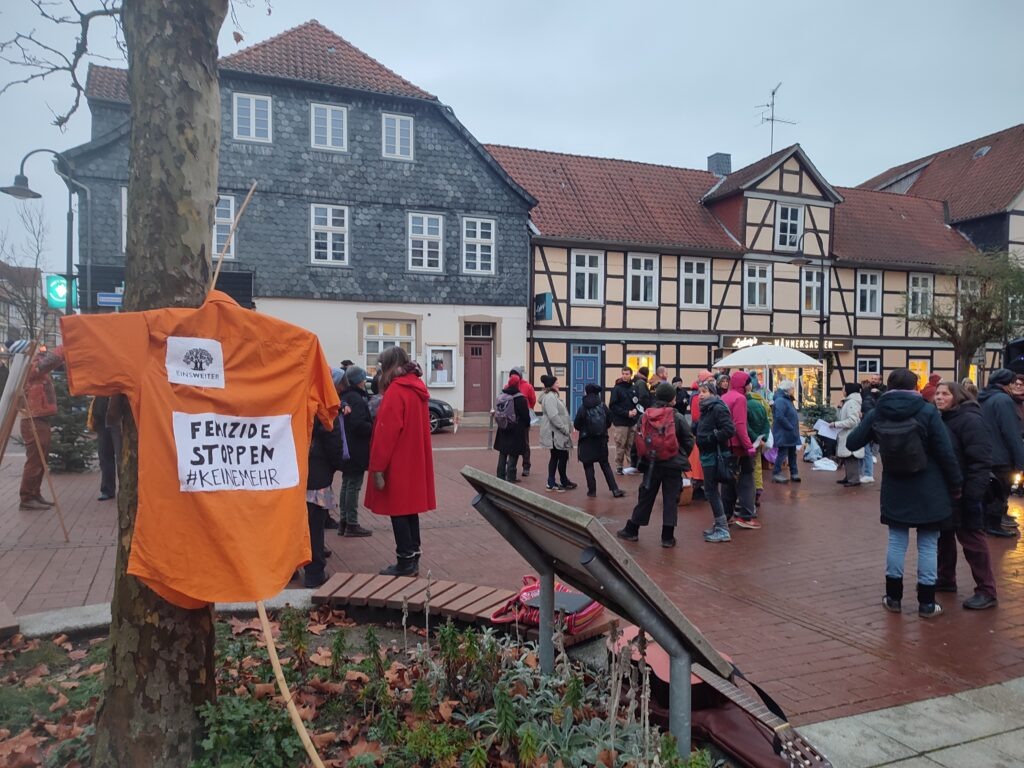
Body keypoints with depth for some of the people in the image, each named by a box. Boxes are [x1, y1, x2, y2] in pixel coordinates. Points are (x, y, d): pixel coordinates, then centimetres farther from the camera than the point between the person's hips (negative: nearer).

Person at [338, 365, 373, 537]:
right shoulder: (356, 398, -17)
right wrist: (375, 428, -10)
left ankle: (344, 522, 21)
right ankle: (352, 525, 2)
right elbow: (359, 425, -24)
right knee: (354, 486, -4)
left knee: (347, 485, 14)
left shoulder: (345, 397, 12)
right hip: (356, 452, -10)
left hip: (348, 450, 10)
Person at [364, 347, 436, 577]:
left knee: (398, 511, 0)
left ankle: (405, 562, 5)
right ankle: (413, 559, 20)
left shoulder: (396, 391, -16)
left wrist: (378, 467, -17)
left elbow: (386, 432, -20)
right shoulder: (417, 387, 10)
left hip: (398, 464, -8)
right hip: (415, 461, 9)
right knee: (409, 509, 14)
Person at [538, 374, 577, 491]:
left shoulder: (553, 396, 18)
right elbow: (554, 416, -25)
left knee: (555, 457, 13)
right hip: (555, 433, -11)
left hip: (556, 433, 11)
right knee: (563, 456, -2)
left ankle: (551, 483, 18)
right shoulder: (549, 397, -17)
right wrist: (565, 429, -20)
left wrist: (567, 428, 15)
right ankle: (564, 482, 9)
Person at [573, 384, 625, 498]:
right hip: (601, 440, 3)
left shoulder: (583, 407, -14)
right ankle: (615, 489, 8)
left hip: (587, 441, -3)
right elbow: (609, 421, 2)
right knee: (605, 465, 13)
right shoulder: (603, 406, -5)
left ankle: (592, 490, 8)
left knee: (588, 466, 8)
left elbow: (576, 424, -9)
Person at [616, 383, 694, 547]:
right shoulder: (677, 417, -9)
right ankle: (667, 537, 7)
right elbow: (688, 440, -5)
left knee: (645, 497, 13)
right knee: (670, 500, 5)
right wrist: (682, 457, 11)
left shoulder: (646, 416, -1)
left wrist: (643, 459, 14)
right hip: (673, 465, -3)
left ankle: (631, 530, 20)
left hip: (652, 463, 3)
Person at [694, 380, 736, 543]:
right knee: (711, 490, 14)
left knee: (711, 491, -6)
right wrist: (700, 439, 5)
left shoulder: (718, 408, -14)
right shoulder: (706, 409, 13)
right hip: (707, 455, 9)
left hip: (715, 455, -9)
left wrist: (711, 438, -19)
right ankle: (719, 525, 24)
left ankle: (723, 529, 0)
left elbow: (729, 429, -24)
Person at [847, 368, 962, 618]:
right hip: (928, 490, -2)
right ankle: (926, 603, 12)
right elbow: (946, 452, -10)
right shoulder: (927, 411, -11)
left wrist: (873, 434, 23)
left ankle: (894, 597, 19)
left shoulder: (877, 414, -3)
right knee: (928, 543, 7)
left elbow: (852, 443, 3)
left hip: (894, 490, 3)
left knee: (897, 540, 12)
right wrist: (956, 484, 1)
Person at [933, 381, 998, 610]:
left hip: (964, 491, -8)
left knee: (971, 538, -3)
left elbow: (981, 459, -21)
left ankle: (986, 591, 6)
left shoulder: (970, 419, -15)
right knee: (944, 535, 16)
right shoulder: (940, 419, 11)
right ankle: (946, 578, 30)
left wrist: (974, 492, -25)